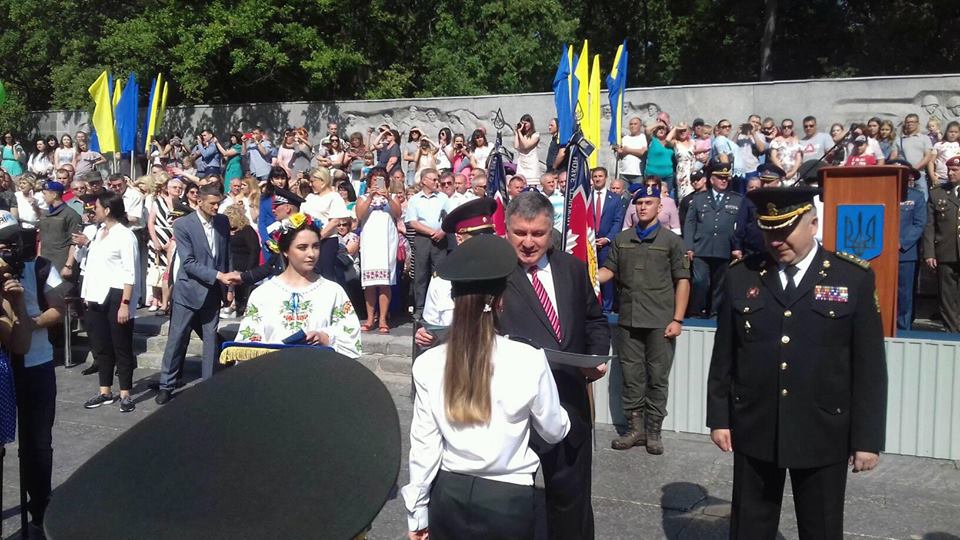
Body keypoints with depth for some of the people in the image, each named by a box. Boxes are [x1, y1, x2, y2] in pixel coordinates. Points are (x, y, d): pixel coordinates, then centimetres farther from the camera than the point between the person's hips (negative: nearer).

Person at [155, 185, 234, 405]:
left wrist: (228, 281, 7)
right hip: (189, 290, -4)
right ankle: (167, 385, 15)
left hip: (213, 292, 4)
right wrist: (218, 275, -23)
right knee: (177, 339, 3)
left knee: (212, 340, 9)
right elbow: (188, 263, -17)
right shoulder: (183, 225, -11)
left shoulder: (223, 222, 4)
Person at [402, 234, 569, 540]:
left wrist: (417, 512, 8)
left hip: (448, 495, 2)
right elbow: (554, 433, 0)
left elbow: (424, 444, -4)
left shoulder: (428, 364, -9)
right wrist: (562, 416, 22)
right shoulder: (530, 360, -13)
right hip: (508, 498, -1)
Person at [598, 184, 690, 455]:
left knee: (657, 379, 3)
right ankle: (634, 429, 18)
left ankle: (654, 432, 14)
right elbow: (609, 271, 10)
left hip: (660, 322, -3)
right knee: (631, 377, 8)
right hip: (628, 320, 3)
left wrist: (677, 319, -9)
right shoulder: (621, 240, 11)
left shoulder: (672, 241, 2)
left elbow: (682, 281, -1)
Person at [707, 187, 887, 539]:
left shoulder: (854, 278, -4)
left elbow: (869, 365, -4)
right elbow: (723, 356, 5)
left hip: (823, 434, -1)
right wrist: (719, 418, 5)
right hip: (754, 431, 2)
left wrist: (868, 438, -5)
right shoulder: (741, 276, 2)